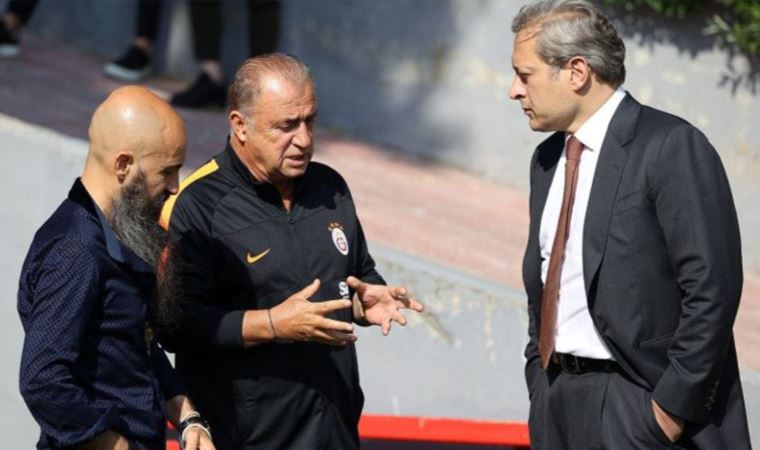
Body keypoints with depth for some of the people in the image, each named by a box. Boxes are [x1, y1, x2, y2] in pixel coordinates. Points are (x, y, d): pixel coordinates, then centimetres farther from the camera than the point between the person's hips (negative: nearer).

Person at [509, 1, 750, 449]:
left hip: (642, 410, -7)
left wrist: (672, 405, -17)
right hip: (559, 407, 8)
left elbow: (711, 287, -16)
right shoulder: (548, 159, 14)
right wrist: (541, 386, 12)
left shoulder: (671, 147, -11)